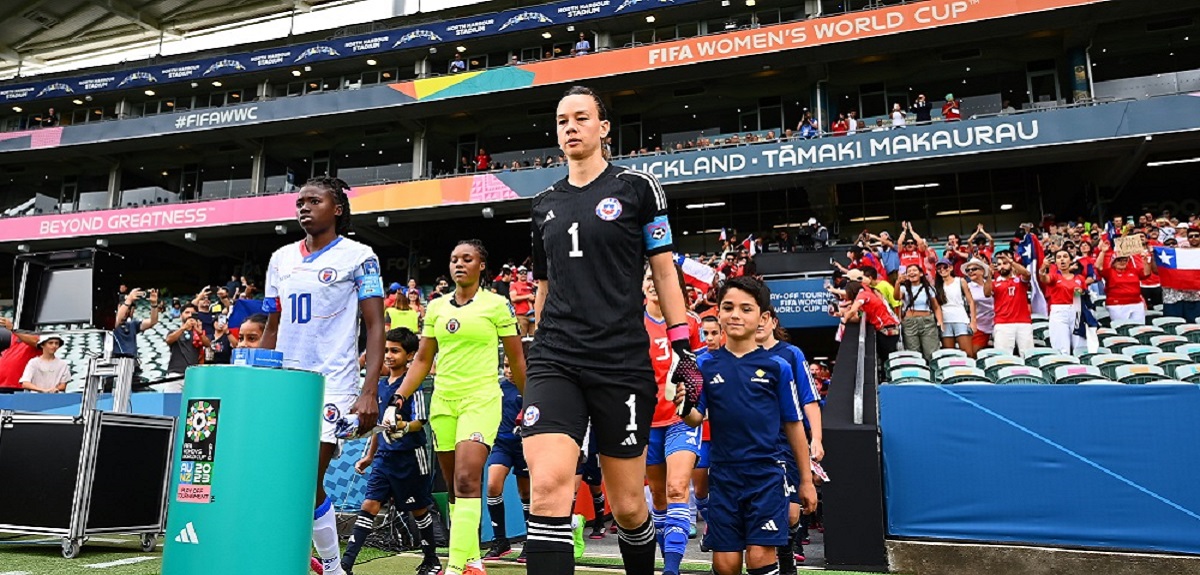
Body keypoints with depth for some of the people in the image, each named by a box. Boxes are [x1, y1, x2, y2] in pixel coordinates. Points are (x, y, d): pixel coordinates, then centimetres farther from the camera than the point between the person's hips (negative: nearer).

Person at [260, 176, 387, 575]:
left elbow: (376, 327, -6)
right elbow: (272, 329, 19)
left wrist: (369, 392, -15)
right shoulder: (281, 259, 14)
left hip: (333, 384, -6)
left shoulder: (358, 257, -2)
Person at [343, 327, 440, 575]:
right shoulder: (381, 384, 10)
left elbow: (420, 421, -18)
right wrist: (368, 456, 21)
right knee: (369, 505, -2)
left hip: (410, 457, -6)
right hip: (384, 455, 6)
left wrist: (404, 427, -39)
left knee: (419, 509, 7)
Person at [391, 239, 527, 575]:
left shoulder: (497, 304, -1)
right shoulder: (436, 307, 11)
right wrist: (400, 397, 2)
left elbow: (516, 359, 4)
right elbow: (423, 360, 13)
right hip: (442, 400, 5)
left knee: (467, 480, -19)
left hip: (482, 399, -5)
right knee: (454, 488, 8)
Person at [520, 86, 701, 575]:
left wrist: (685, 351, -2)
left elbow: (664, 272, 3)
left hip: (623, 365, -2)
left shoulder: (636, 187, 4)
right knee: (547, 488, -17)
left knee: (627, 507, 7)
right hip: (554, 362, 3)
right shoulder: (544, 204, 14)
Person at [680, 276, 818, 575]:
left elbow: (793, 425, 6)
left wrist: (806, 480, 8)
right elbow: (696, 418, 1)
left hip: (766, 475, -1)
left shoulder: (777, 367, -1)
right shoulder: (705, 365, 2)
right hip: (723, 476, 2)